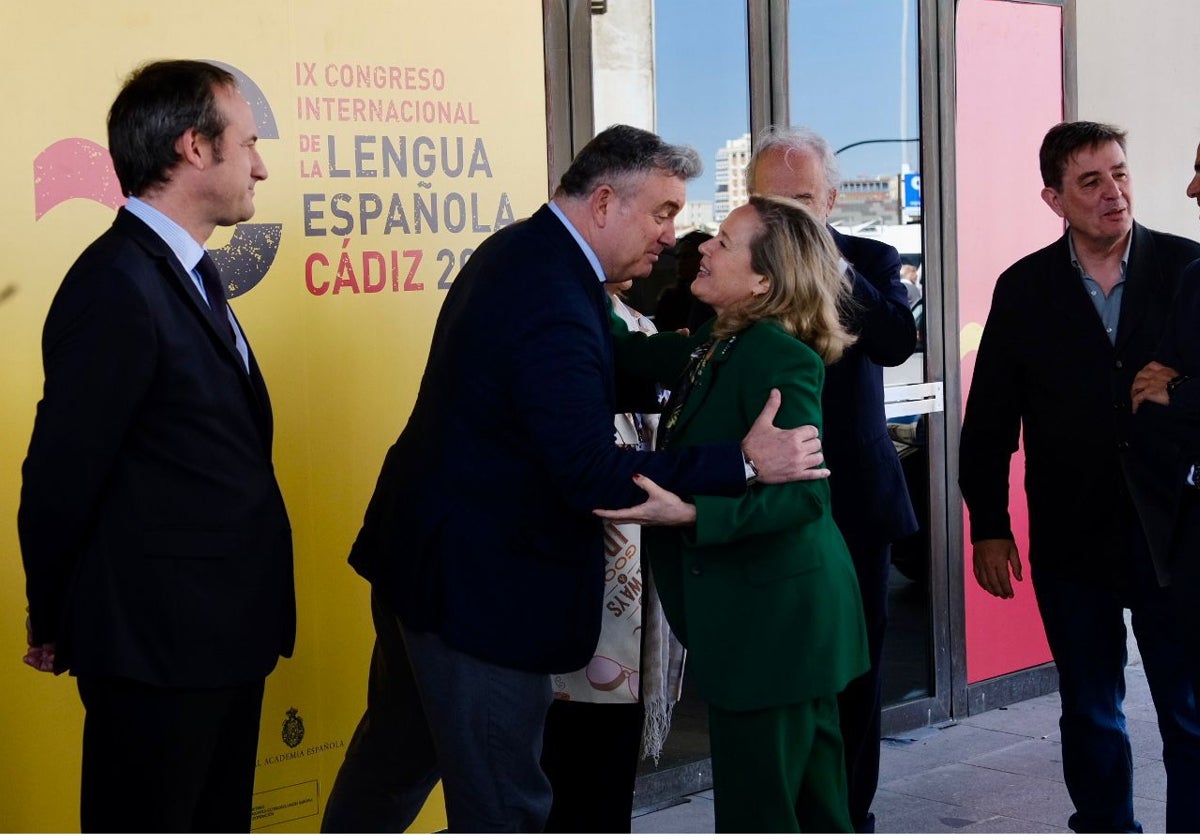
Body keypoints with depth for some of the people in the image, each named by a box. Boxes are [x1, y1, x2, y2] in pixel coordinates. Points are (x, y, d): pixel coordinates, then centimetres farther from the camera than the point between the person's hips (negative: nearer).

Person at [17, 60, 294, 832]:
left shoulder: (188, 272, 10)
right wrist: (53, 624, -4)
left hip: (222, 636, 9)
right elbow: (62, 477, -18)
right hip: (158, 647, -9)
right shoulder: (118, 287, -21)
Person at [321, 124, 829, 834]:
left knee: (398, 747, 26)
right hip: (484, 585, -10)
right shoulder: (554, 307, -27)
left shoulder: (518, 251, 6)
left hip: (421, 555, 10)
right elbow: (595, 477, -29)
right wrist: (743, 463, -28)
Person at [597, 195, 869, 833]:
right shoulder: (716, 347, 9)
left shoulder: (779, 358, -19)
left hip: (772, 616, -9)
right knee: (814, 801, 18)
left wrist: (688, 514, -32)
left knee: (755, 809, -1)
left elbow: (801, 491, -25)